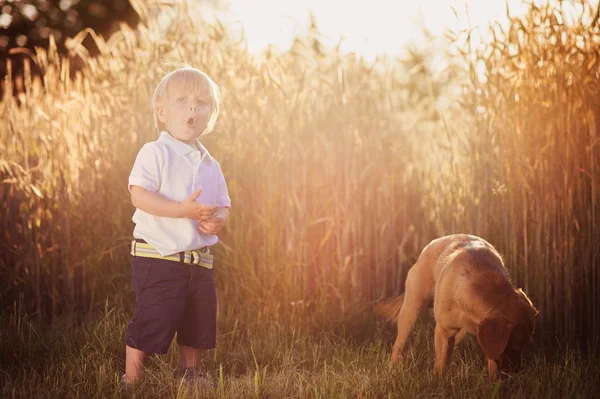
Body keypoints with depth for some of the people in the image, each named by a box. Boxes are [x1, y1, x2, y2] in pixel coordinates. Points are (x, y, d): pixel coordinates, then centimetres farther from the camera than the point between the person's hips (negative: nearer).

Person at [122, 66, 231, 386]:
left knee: (198, 321, 15)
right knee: (153, 320, -6)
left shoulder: (209, 164, 11)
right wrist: (183, 210, -28)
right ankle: (132, 379, 8)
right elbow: (139, 195, -20)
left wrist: (218, 220, -11)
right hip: (157, 255, -7)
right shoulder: (154, 153, -10)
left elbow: (223, 205, 13)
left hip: (199, 259, 7)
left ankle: (190, 372, 34)